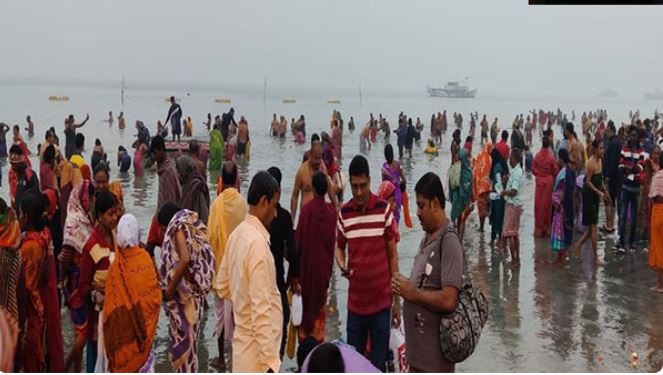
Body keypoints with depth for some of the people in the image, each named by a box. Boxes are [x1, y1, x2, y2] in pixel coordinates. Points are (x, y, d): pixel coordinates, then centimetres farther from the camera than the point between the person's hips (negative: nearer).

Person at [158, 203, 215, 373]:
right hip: (194, 292, 9)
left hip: (183, 293, -9)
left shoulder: (178, 227, -11)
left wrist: (169, 289, -18)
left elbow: (184, 260, -25)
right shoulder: (193, 227, 14)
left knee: (181, 340, -1)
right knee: (188, 339, 16)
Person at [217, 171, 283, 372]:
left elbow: (223, 287, 17)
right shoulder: (258, 242, -22)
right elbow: (261, 311, -25)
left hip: (243, 344, 9)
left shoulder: (236, 235, 5)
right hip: (257, 351, -9)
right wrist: (270, 361, -22)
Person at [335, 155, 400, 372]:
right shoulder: (344, 213, -1)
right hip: (355, 303, 2)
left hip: (382, 302, -2)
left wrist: (397, 301, 1)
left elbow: (393, 255, -1)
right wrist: (342, 266, -11)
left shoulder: (384, 210, -8)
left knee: (379, 365, 7)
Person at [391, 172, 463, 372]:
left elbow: (448, 300, -25)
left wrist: (412, 293, -16)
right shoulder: (427, 240, 10)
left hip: (435, 353, -9)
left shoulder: (449, 241, -18)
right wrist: (404, 287, 2)